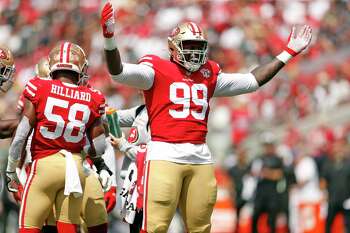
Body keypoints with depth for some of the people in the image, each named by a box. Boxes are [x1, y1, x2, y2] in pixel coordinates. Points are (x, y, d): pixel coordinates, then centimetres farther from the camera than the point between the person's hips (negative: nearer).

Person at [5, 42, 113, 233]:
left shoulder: (39, 90, -5)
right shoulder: (92, 100, 2)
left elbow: (21, 135, -4)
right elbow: (99, 147, 8)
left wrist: (11, 170, 8)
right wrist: (101, 166, 30)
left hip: (44, 165, -3)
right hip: (75, 167, 3)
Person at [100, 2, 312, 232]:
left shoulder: (209, 74, 19)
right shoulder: (157, 70, 2)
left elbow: (252, 81, 26)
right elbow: (119, 72, -10)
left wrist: (288, 53, 28)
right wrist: (110, 38, -27)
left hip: (200, 158, 6)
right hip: (165, 154, -6)